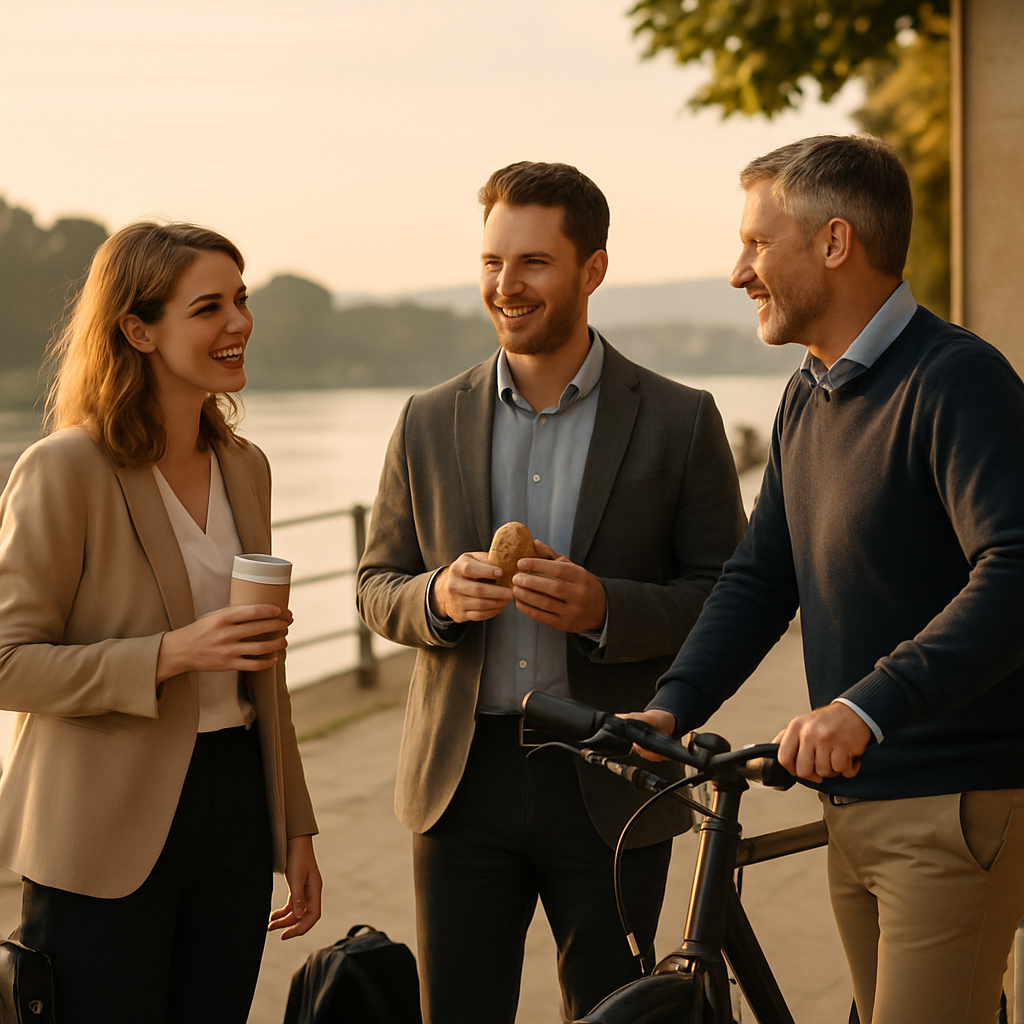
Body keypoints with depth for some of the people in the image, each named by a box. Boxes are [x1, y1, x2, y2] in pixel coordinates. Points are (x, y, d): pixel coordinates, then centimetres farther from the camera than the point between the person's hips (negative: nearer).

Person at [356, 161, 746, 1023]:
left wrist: (605, 608, -19)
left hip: (612, 789, -2)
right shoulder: (429, 423, 7)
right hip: (462, 784, 2)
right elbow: (377, 587, 11)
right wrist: (438, 596, -12)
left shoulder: (679, 420, -1)